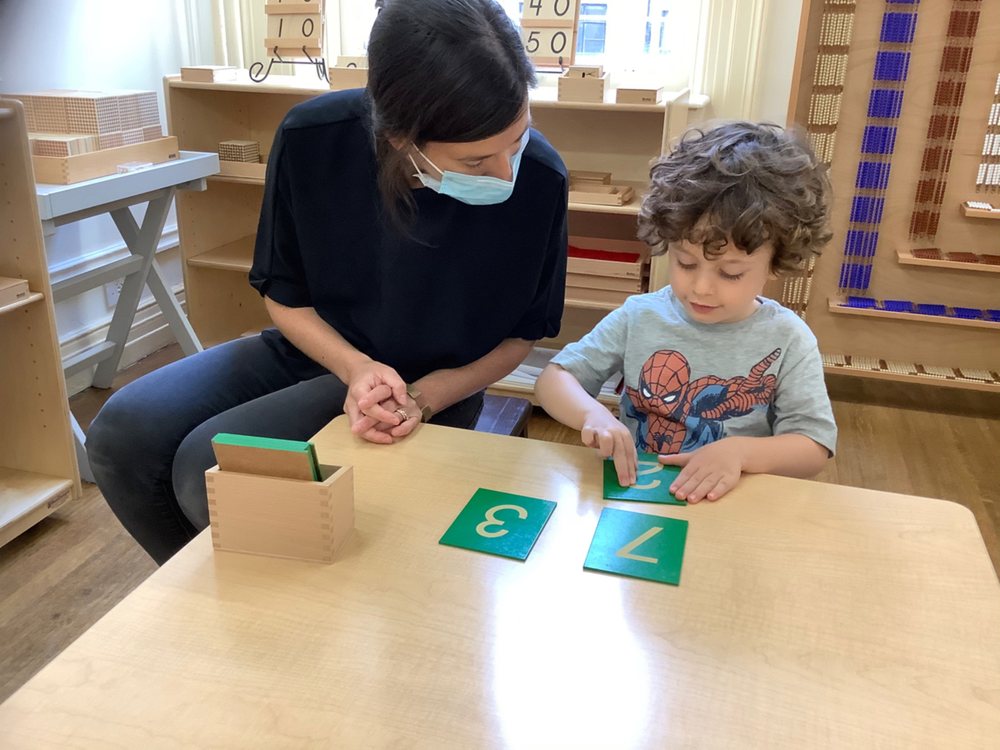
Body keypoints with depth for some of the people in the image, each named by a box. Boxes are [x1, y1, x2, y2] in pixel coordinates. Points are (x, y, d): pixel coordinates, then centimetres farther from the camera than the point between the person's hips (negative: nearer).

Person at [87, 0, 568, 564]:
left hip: (436, 385, -3)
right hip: (318, 347, 4)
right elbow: (285, 297, -4)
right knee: (124, 434, -16)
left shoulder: (540, 179, -23)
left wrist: (424, 398, -20)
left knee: (210, 466, -25)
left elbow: (521, 333, -6)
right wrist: (354, 367, -22)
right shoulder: (313, 139, -19)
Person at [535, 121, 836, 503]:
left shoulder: (787, 340, -5)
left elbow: (813, 448, -5)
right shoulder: (640, 317, -2)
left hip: (736, 511, -1)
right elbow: (553, 379, -2)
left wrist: (740, 450, -23)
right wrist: (593, 413, -22)